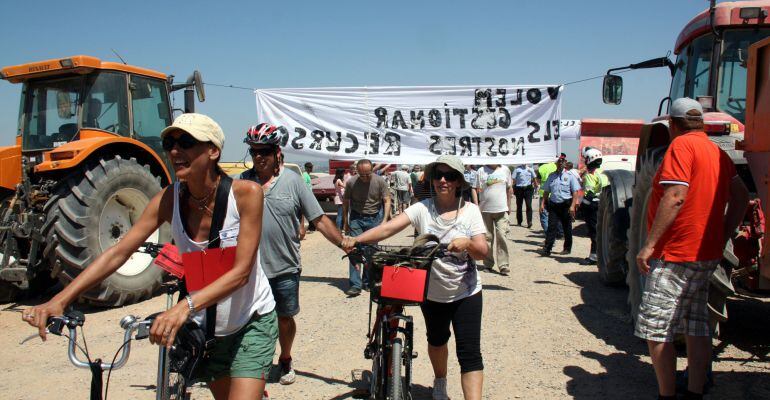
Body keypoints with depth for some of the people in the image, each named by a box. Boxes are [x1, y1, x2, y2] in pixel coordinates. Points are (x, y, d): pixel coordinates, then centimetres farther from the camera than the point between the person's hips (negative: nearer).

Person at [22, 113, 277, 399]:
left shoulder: (246, 193, -20)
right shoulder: (170, 199, -10)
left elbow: (241, 271, -26)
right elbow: (117, 253, -13)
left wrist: (186, 305, -38)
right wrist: (59, 300, -23)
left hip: (252, 322, -4)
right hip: (204, 326, 4)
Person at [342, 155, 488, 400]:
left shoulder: (470, 210, -7)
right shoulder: (423, 208, -9)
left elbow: (483, 252, -10)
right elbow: (389, 227, -21)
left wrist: (468, 243, -33)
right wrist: (357, 239, -35)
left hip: (466, 293, -2)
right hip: (431, 291, 2)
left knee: (469, 353, -8)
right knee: (436, 340, 24)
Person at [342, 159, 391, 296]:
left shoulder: (380, 181, -9)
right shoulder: (351, 183, -7)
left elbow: (387, 201, -4)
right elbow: (345, 202, 4)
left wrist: (385, 220, -12)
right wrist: (345, 222, 6)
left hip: (374, 219, 0)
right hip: (356, 219, 0)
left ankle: (367, 282, 20)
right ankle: (355, 284, -7)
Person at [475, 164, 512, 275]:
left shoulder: (505, 170, 6)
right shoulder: (481, 171, -1)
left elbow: (509, 188, 14)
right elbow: (477, 190, -1)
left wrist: (509, 205, 14)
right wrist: (476, 205, -9)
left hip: (501, 209, 1)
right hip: (485, 209, 0)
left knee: (501, 236, -6)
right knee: (487, 237, 7)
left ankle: (503, 265, -3)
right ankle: (488, 264, 19)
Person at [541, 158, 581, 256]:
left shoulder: (570, 176, -1)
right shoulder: (551, 176, 11)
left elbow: (575, 192, -5)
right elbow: (546, 191, 15)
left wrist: (572, 206, -13)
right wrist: (543, 203, 5)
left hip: (566, 205, -2)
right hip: (553, 205, 2)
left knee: (567, 228, 8)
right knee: (551, 227, -4)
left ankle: (567, 248, 21)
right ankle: (547, 249, -7)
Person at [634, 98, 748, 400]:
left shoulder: (681, 145, -12)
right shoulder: (717, 151, 13)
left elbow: (675, 197, -23)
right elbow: (741, 197, 15)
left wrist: (649, 244, -21)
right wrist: (722, 237, 15)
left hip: (675, 255, -9)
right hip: (708, 255, 9)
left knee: (655, 330, -2)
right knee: (697, 329, 13)